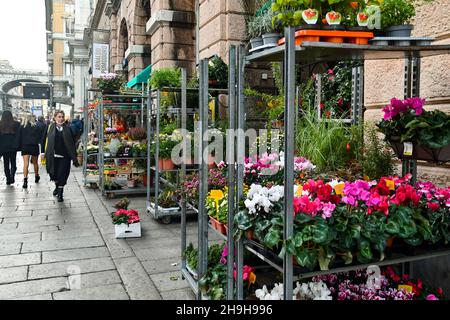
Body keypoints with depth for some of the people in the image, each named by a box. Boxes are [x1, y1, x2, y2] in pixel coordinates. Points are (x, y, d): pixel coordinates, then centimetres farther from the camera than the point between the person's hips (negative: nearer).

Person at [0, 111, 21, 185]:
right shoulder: (16, 124, -9)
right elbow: (18, 136, -9)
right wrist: (17, 146, -2)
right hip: (13, 147, -1)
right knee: (13, 162, 13)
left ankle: (8, 179, 12)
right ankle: (12, 176, -6)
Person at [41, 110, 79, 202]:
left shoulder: (68, 129, 2)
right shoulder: (50, 128, 3)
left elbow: (72, 143, 3)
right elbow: (45, 140, 7)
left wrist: (74, 156, 0)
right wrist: (44, 152, 2)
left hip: (64, 156, -1)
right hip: (53, 155, 1)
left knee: (62, 175, -3)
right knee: (53, 173, 11)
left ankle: (60, 193, 10)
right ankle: (57, 186, 41)